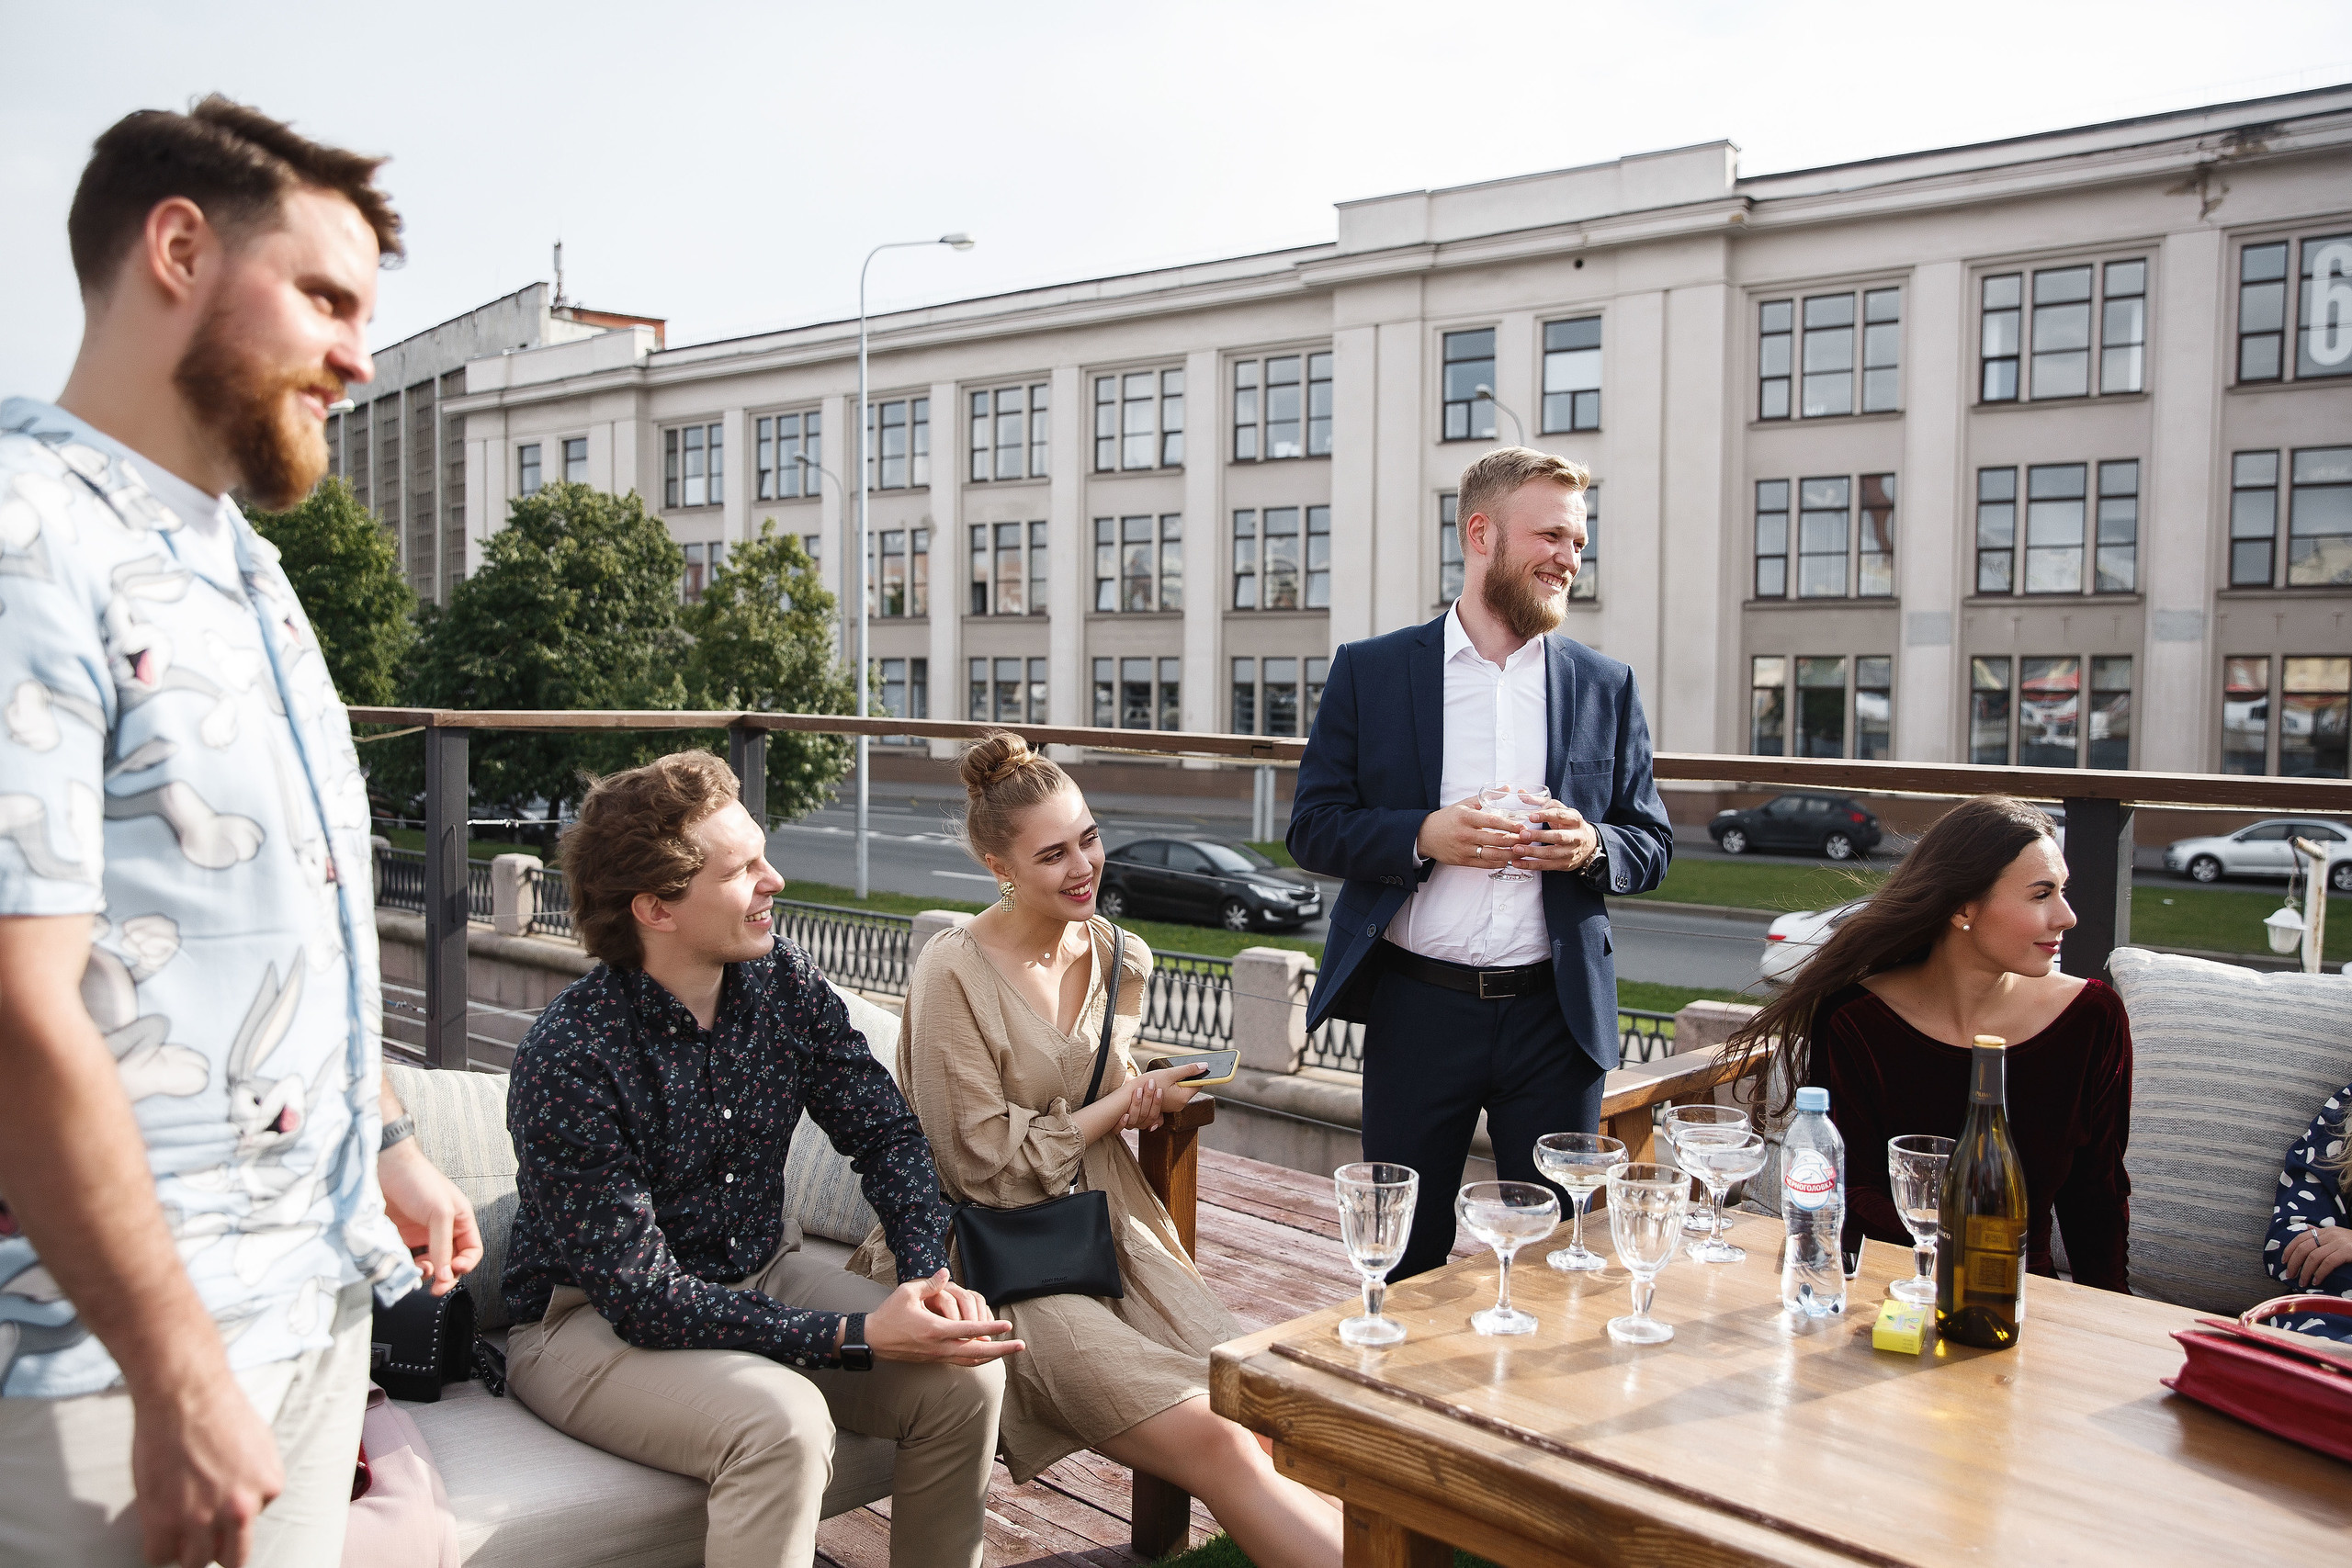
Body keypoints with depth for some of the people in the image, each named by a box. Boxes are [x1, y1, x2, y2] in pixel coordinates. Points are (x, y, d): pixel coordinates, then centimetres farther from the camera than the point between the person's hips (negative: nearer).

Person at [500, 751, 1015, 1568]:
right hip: (591, 1319, -6)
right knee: (783, 1422, -33)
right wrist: (853, 1337, -31)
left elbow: (885, 1133, 0)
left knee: (965, 1375, -12)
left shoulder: (785, 982, -7)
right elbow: (641, 1296, -25)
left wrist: (928, 1275, -19)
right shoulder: (569, 1057, -25)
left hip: (756, 1276, 6)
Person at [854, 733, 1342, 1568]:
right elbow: (985, 1165, -12)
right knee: (1214, 1443, -22)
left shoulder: (1118, 959, 7)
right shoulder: (954, 973, -13)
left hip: (1104, 1225, 6)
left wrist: (1135, 1100, -1)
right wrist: (1129, 1102, -6)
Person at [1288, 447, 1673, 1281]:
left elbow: (1652, 846, 12)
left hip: (1556, 1014, 2)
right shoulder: (1369, 672, 1)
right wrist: (1423, 836, -16)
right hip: (1417, 1012, -1)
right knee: (1404, 1258, 10)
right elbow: (1312, 828, 0)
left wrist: (1593, 847, -11)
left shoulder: (1607, 686, 8)